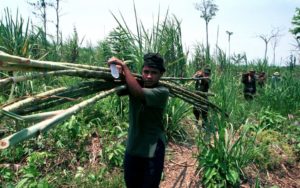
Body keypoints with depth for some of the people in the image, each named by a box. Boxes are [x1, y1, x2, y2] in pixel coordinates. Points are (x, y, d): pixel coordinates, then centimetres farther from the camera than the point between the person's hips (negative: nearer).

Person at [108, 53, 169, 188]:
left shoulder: (162, 92, -19)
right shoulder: (134, 84, -2)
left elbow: (138, 92, -34)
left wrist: (124, 66, -27)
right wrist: (118, 72, -31)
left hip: (153, 150, -5)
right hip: (132, 147, 5)